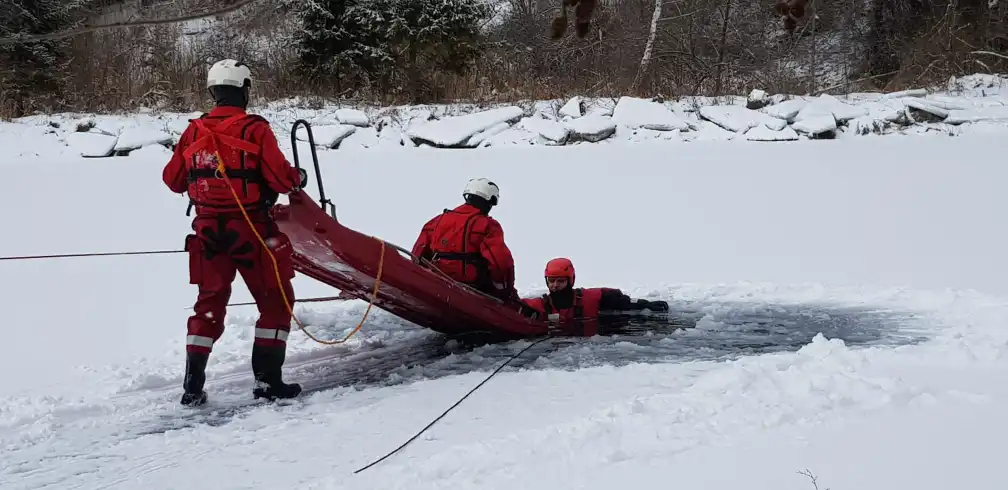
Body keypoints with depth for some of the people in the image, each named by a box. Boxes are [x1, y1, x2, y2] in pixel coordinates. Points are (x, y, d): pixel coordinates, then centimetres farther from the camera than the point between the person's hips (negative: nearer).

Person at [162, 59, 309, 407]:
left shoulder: (193, 132, 2)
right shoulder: (254, 130, -12)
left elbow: (173, 180, 10)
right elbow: (281, 178, -15)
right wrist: (299, 179, 6)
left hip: (208, 231, 5)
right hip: (251, 231, -5)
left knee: (209, 303, 16)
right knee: (276, 300, 10)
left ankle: (193, 384, 10)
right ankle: (267, 379, 5)